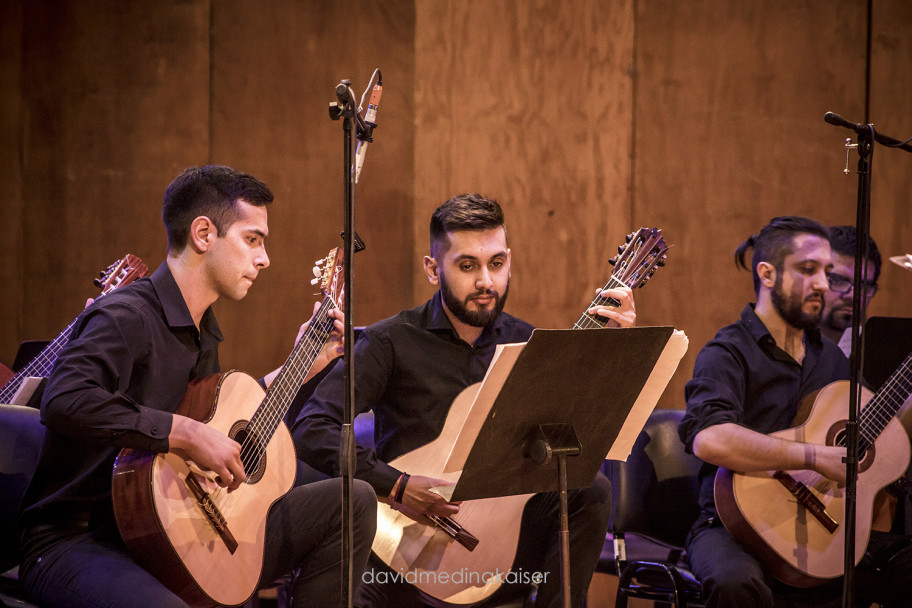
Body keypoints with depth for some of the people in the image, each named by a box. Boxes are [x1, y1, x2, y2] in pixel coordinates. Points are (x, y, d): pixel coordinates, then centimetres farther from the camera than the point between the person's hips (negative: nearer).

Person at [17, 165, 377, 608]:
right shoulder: (128, 317, -17)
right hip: (76, 542, -9)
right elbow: (64, 401, -35)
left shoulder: (203, 332, 15)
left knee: (352, 501, 8)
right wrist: (187, 435, -31)